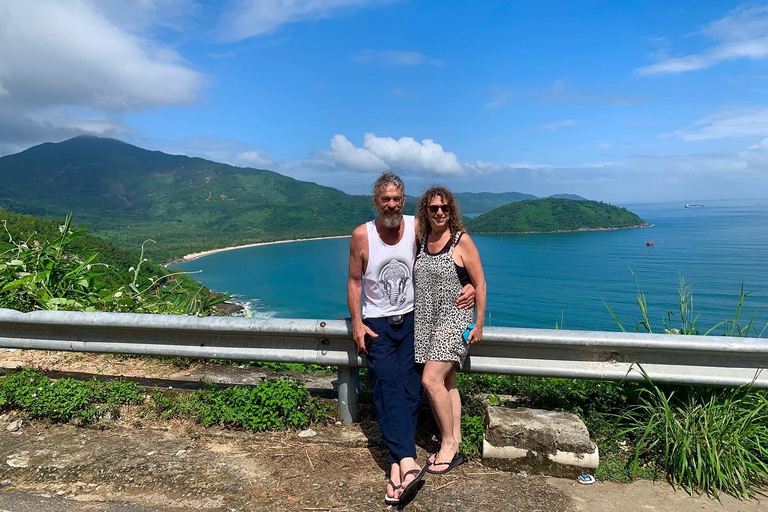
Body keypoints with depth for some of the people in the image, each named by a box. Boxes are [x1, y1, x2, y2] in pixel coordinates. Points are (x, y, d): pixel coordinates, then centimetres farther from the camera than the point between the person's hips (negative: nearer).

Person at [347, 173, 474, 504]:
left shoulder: (417, 228, -5)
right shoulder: (361, 236, -6)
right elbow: (354, 281, 3)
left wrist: (471, 287, -12)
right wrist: (357, 323, -3)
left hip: (411, 319, 1)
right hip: (377, 324, 0)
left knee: (409, 389, -5)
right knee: (388, 387, -14)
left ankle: (396, 465, 3)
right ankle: (407, 462, -17)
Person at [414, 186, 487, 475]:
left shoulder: (461, 241, -7)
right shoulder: (421, 240, 9)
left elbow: (480, 285, -5)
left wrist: (479, 324, -7)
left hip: (454, 318, -6)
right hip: (426, 321, 6)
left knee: (431, 380, -15)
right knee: (446, 384, 10)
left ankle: (448, 443, 3)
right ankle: (454, 445, 21)